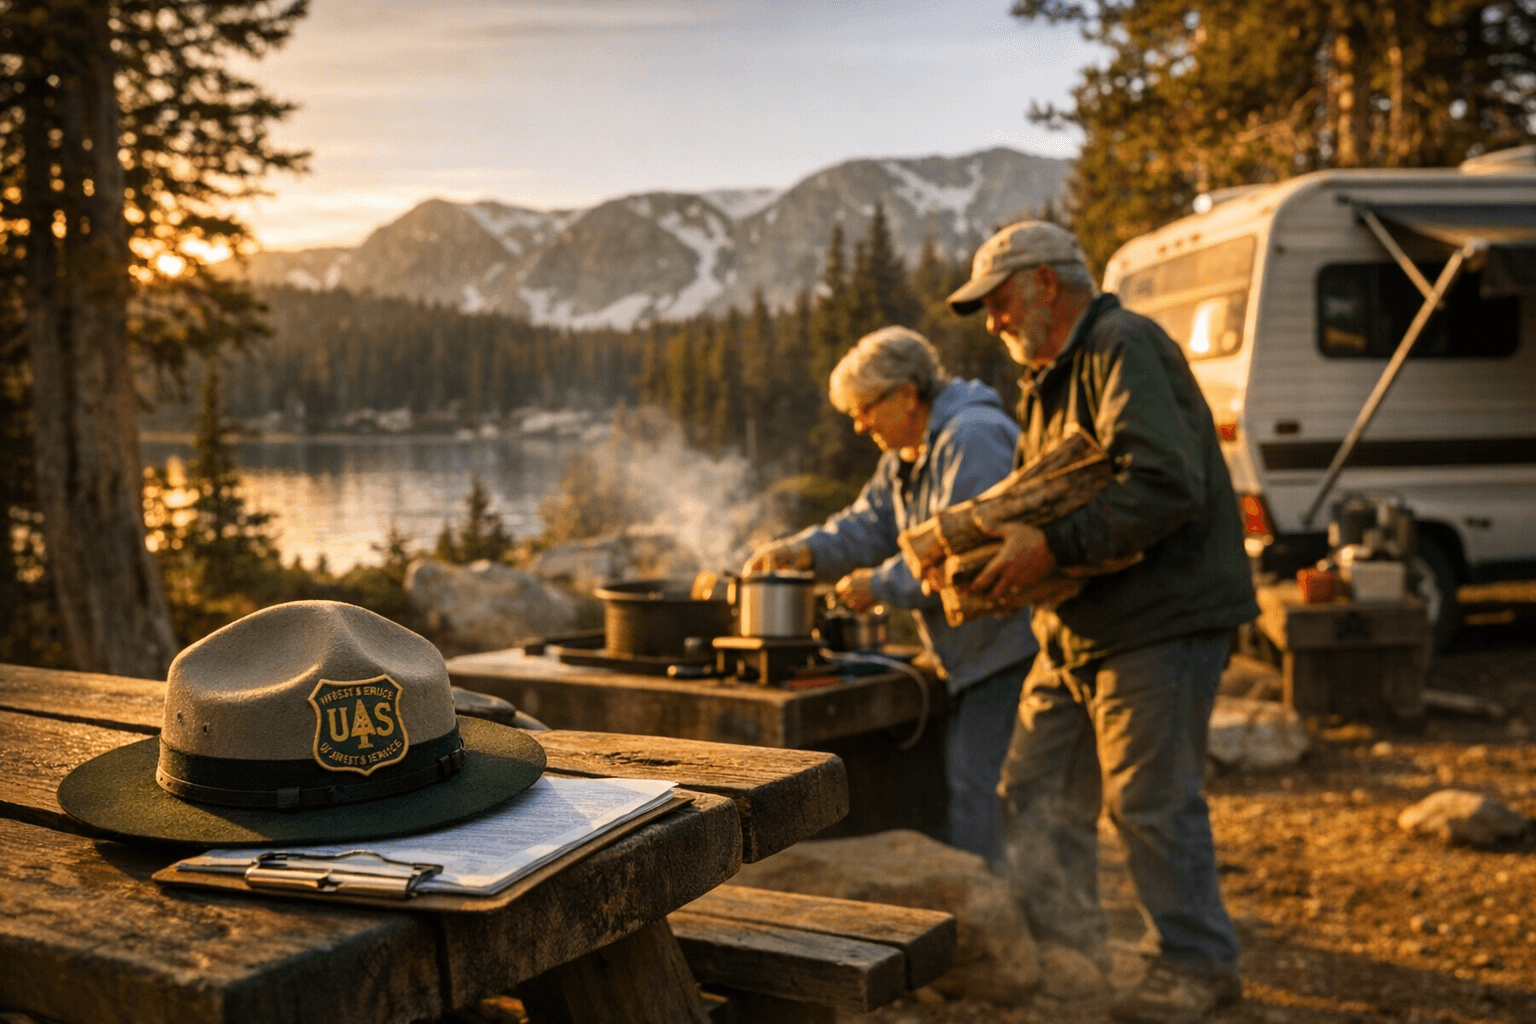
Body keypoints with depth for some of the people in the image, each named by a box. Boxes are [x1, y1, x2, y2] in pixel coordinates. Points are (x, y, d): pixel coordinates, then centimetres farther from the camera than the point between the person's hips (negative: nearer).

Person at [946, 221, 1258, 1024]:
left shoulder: (1124, 349, -14)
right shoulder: (1052, 378, 19)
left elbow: (1167, 485, -27)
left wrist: (1053, 548, -26)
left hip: (1160, 620, -10)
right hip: (1079, 628, 10)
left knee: (1152, 801, -1)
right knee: (1037, 793, 12)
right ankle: (1063, 952, 24)